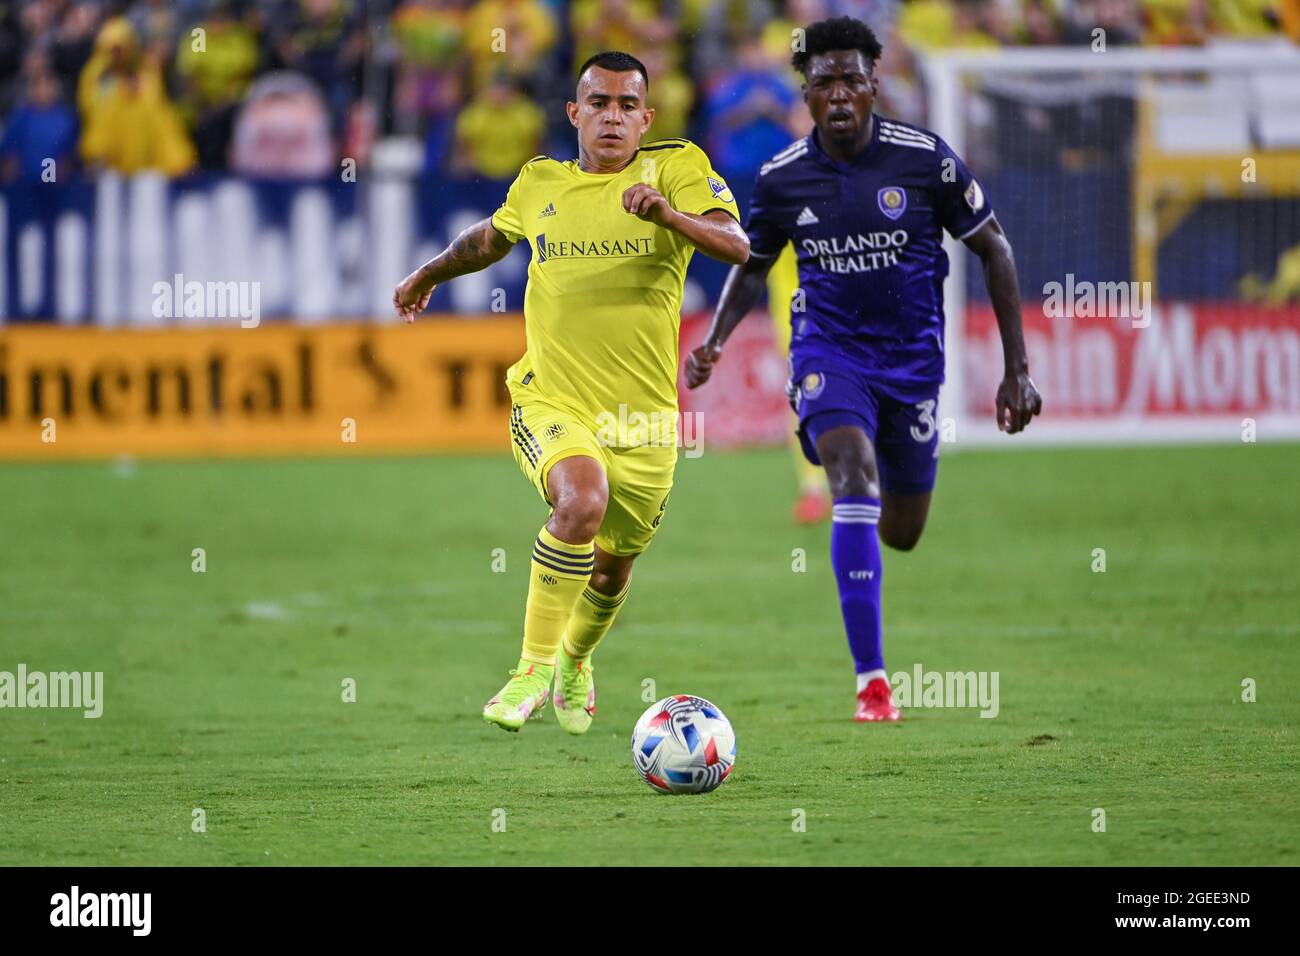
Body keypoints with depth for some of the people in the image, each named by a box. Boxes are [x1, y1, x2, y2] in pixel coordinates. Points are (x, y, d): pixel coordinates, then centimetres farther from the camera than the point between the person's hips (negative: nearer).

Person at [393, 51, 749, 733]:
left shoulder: (677, 169, -3)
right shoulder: (540, 184, 6)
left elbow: (736, 246, -19)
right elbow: (493, 237, 29)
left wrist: (669, 215, -37)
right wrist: (431, 273, 42)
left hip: (643, 420, 0)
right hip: (549, 402, 0)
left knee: (611, 571, 14)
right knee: (584, 499, -31)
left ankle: (574, 663, 48)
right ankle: (533, 669, -20)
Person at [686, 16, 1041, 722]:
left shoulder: (925, 158, -12)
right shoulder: (781, 178, -7)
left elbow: (992, 248, -1)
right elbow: (752, 267, 12)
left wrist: (1017, 369, -3)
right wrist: (714, 342, -5)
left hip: (913, 354, 1)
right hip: (828, 348, -1)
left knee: (901, 534, 10)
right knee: (855, 480, -28)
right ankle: (871, 680, -27)